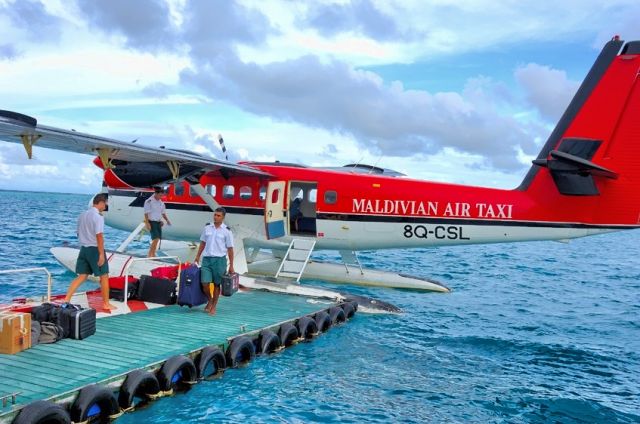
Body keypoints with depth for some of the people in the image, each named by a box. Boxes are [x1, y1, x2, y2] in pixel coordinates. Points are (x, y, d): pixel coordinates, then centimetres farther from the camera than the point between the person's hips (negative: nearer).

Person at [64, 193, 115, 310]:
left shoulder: (82, 215, 10)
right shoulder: (98, 216, -16)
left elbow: (79, 233, 17)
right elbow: (99, 236, -21)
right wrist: (101, 254, -20)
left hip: (83, 248, 7)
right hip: (95, 249, -7)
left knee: (81, 277, 11)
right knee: (104, 276, 6)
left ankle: (66, 300, 3)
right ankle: (106, 304, 14)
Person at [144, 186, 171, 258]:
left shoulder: (161, 202, 11)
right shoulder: (149, 201, -11)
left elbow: (163, 213, 19)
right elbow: (146, 213, -13)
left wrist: (167, 220, 6)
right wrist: (147, 223, -19)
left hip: (158, 222, 7)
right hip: (152, 222, -7)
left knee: (157, 239, 8)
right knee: (156, 239, -16)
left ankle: (153, 255, 19)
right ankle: (149, 255, -10)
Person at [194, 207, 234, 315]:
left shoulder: (226, 231, -3)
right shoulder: (207, 228, 6)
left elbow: (230, 249, -2)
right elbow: (202, 243, 15)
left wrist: (231, 266, -3)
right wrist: (197, 257, 12)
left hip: (219, 260, -2)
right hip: (206, 259, 2)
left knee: (216, 284, 5)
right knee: (205, 283, -5)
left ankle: (213, 306, 20)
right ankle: (210, 300, 23)